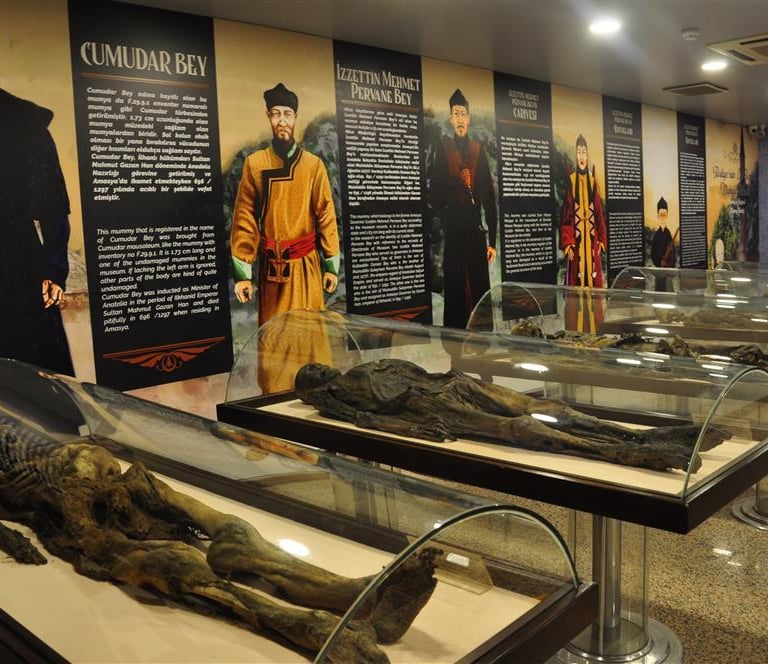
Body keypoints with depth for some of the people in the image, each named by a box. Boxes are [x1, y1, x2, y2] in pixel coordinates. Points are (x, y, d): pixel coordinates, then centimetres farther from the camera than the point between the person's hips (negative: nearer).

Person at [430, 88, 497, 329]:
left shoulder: (478, 150, 9)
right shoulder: (443, 149, 5)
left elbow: (489, 197, 6)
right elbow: (434, 195, 0)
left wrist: (492, 240, 2)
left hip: (476, 230, 1)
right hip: (453, 231, -1)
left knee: (480, 289, 2)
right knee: (455, 291, 1)